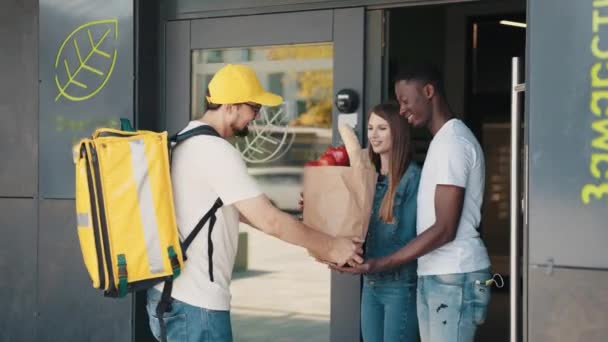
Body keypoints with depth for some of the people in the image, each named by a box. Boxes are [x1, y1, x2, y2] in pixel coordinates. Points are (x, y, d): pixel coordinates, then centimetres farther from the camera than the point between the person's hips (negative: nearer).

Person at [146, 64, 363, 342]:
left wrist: (314, 241, 18)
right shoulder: (216, 151, -18)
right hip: (196, 302, -10)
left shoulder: (188, 142, 14)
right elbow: (269, 221, -20)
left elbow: (240, 211, 19)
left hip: (170, 293, 10)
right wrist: (330, 246, -6)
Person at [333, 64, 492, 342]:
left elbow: (445, 229, -19)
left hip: (454, 278, -10)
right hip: (433, 276, 10)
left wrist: (379, 264, -20)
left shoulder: (452, 142, -14)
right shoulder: (442, 141, 18)